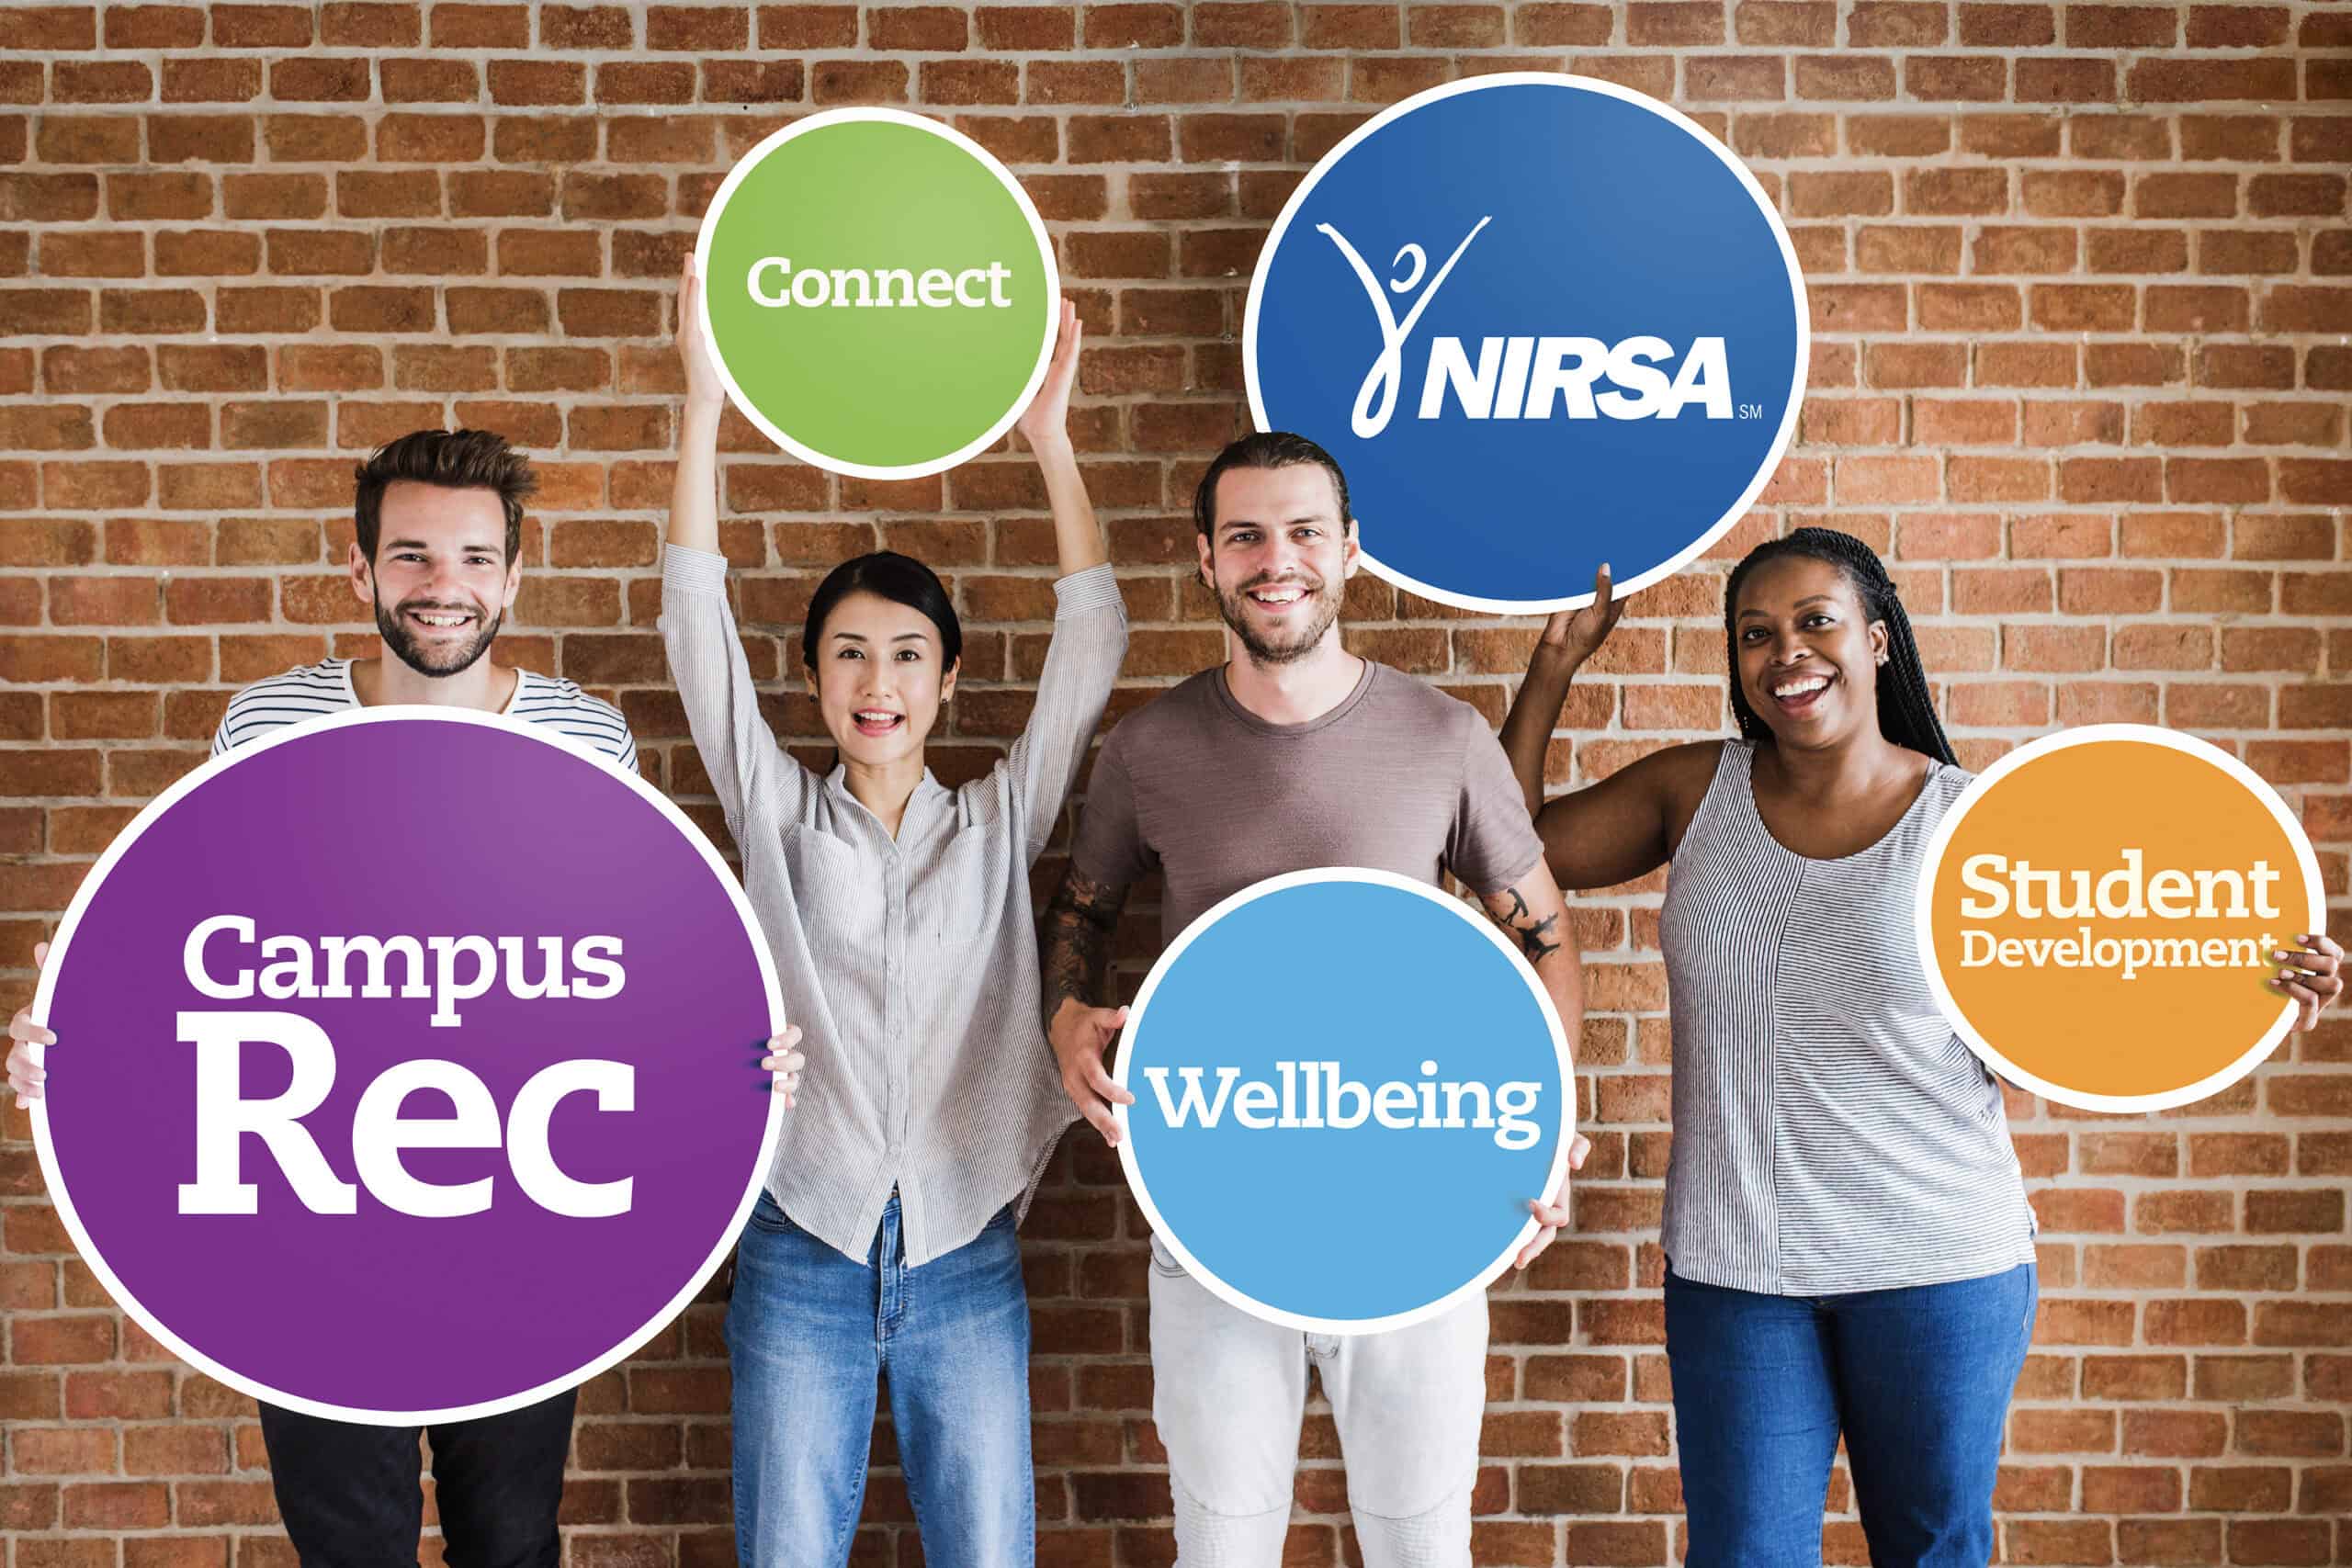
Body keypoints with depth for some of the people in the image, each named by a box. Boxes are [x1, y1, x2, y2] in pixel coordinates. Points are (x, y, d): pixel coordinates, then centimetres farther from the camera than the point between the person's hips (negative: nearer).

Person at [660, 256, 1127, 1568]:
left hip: (964, 1261, 0)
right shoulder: (777, 815, 5)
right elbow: (699, 625, -3)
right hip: (803, 1258, 0)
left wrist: (1051, 435, -9)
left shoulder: (999, 826, 5)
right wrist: (706, 398, -10)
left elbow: (1091, 644, -2)